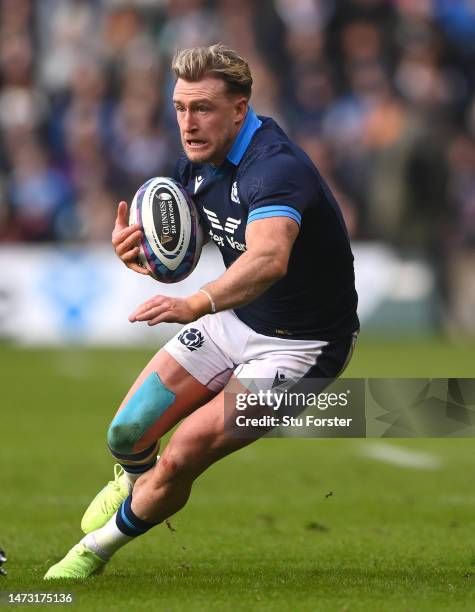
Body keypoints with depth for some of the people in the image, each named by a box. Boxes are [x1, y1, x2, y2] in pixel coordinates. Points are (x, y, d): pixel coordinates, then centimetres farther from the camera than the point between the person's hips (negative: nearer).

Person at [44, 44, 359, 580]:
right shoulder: (197, 162, -4)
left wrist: (196, 304, -67)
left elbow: (269, 259, -51)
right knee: (128, 435, -1)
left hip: (300, 348, -7)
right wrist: (136, 247, -18)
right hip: (234, 321, 7)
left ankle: (94, 553, 11)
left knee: (180, 459, -16)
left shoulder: (275, 168, -32)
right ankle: (134, 481, 38)